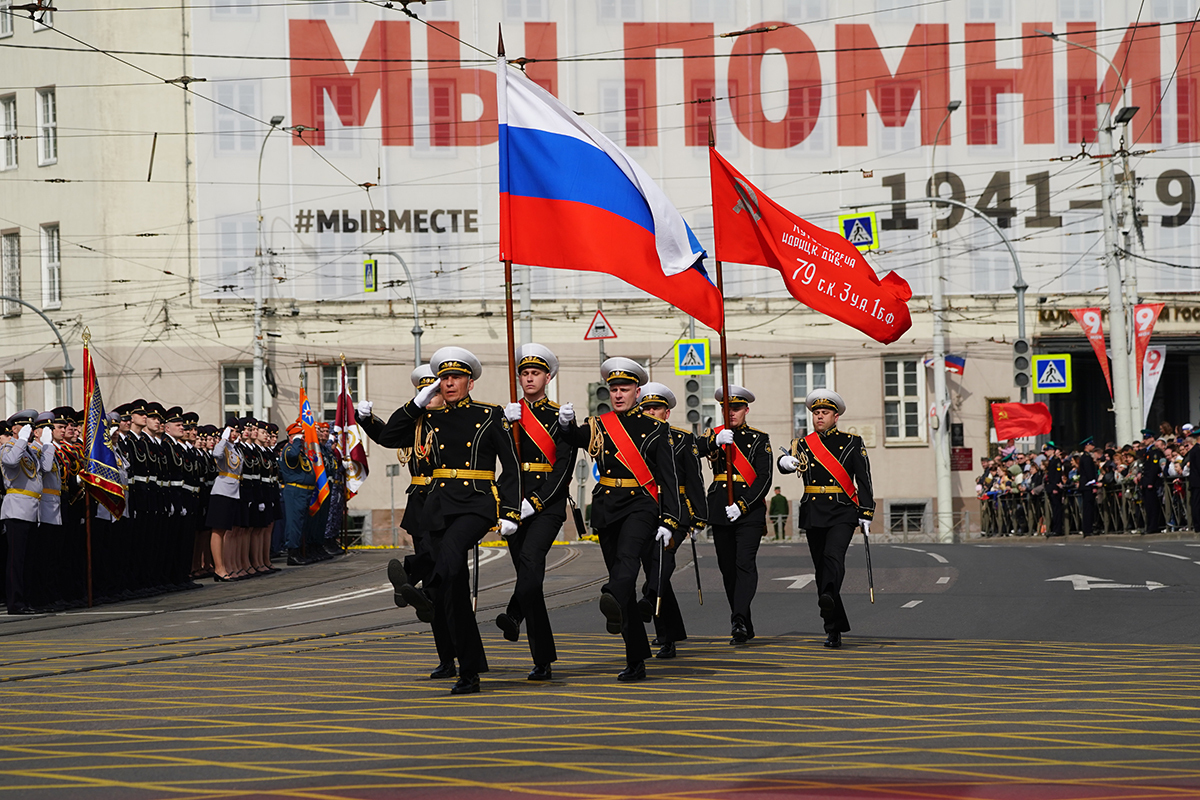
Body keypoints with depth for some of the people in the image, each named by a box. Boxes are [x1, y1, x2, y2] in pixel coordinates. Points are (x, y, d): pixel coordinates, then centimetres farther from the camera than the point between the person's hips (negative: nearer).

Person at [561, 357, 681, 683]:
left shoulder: (655, 429, 4)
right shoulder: (598, 426, 12)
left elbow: (668, 478, 2)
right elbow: (569, 441, 2)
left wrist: (668, 522, -6)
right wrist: (566, 423, -20)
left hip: (641, 504, -3)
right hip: (607, 507, 3)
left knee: (627, 555, -32)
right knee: (622, 578, 4)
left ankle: (613, 601, -62)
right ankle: (636, 661, 10)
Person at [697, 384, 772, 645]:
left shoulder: (758, 439, 4)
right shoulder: (715, 435, 12)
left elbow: (764, 478, -4)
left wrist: (742, 505, -15)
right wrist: (716, 441, -29)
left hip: (750, 509, -4)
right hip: (720, 510, 4)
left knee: (745, 563, -16)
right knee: (727, 567, 7)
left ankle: (739, 621, -27)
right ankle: (745, 625, 17)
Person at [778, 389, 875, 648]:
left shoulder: (852, 443, 6)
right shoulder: (803, 444, 11)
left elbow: (864, 480, 4)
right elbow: (787, 463, -7)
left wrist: (866, 513, -3)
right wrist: (785, 462, -31)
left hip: (843, 512, -3)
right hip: (814, 514, 3)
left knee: (833, 555, -26)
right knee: (821, 567, 3)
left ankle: (828, 598, -50)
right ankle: (834, 629, 10)